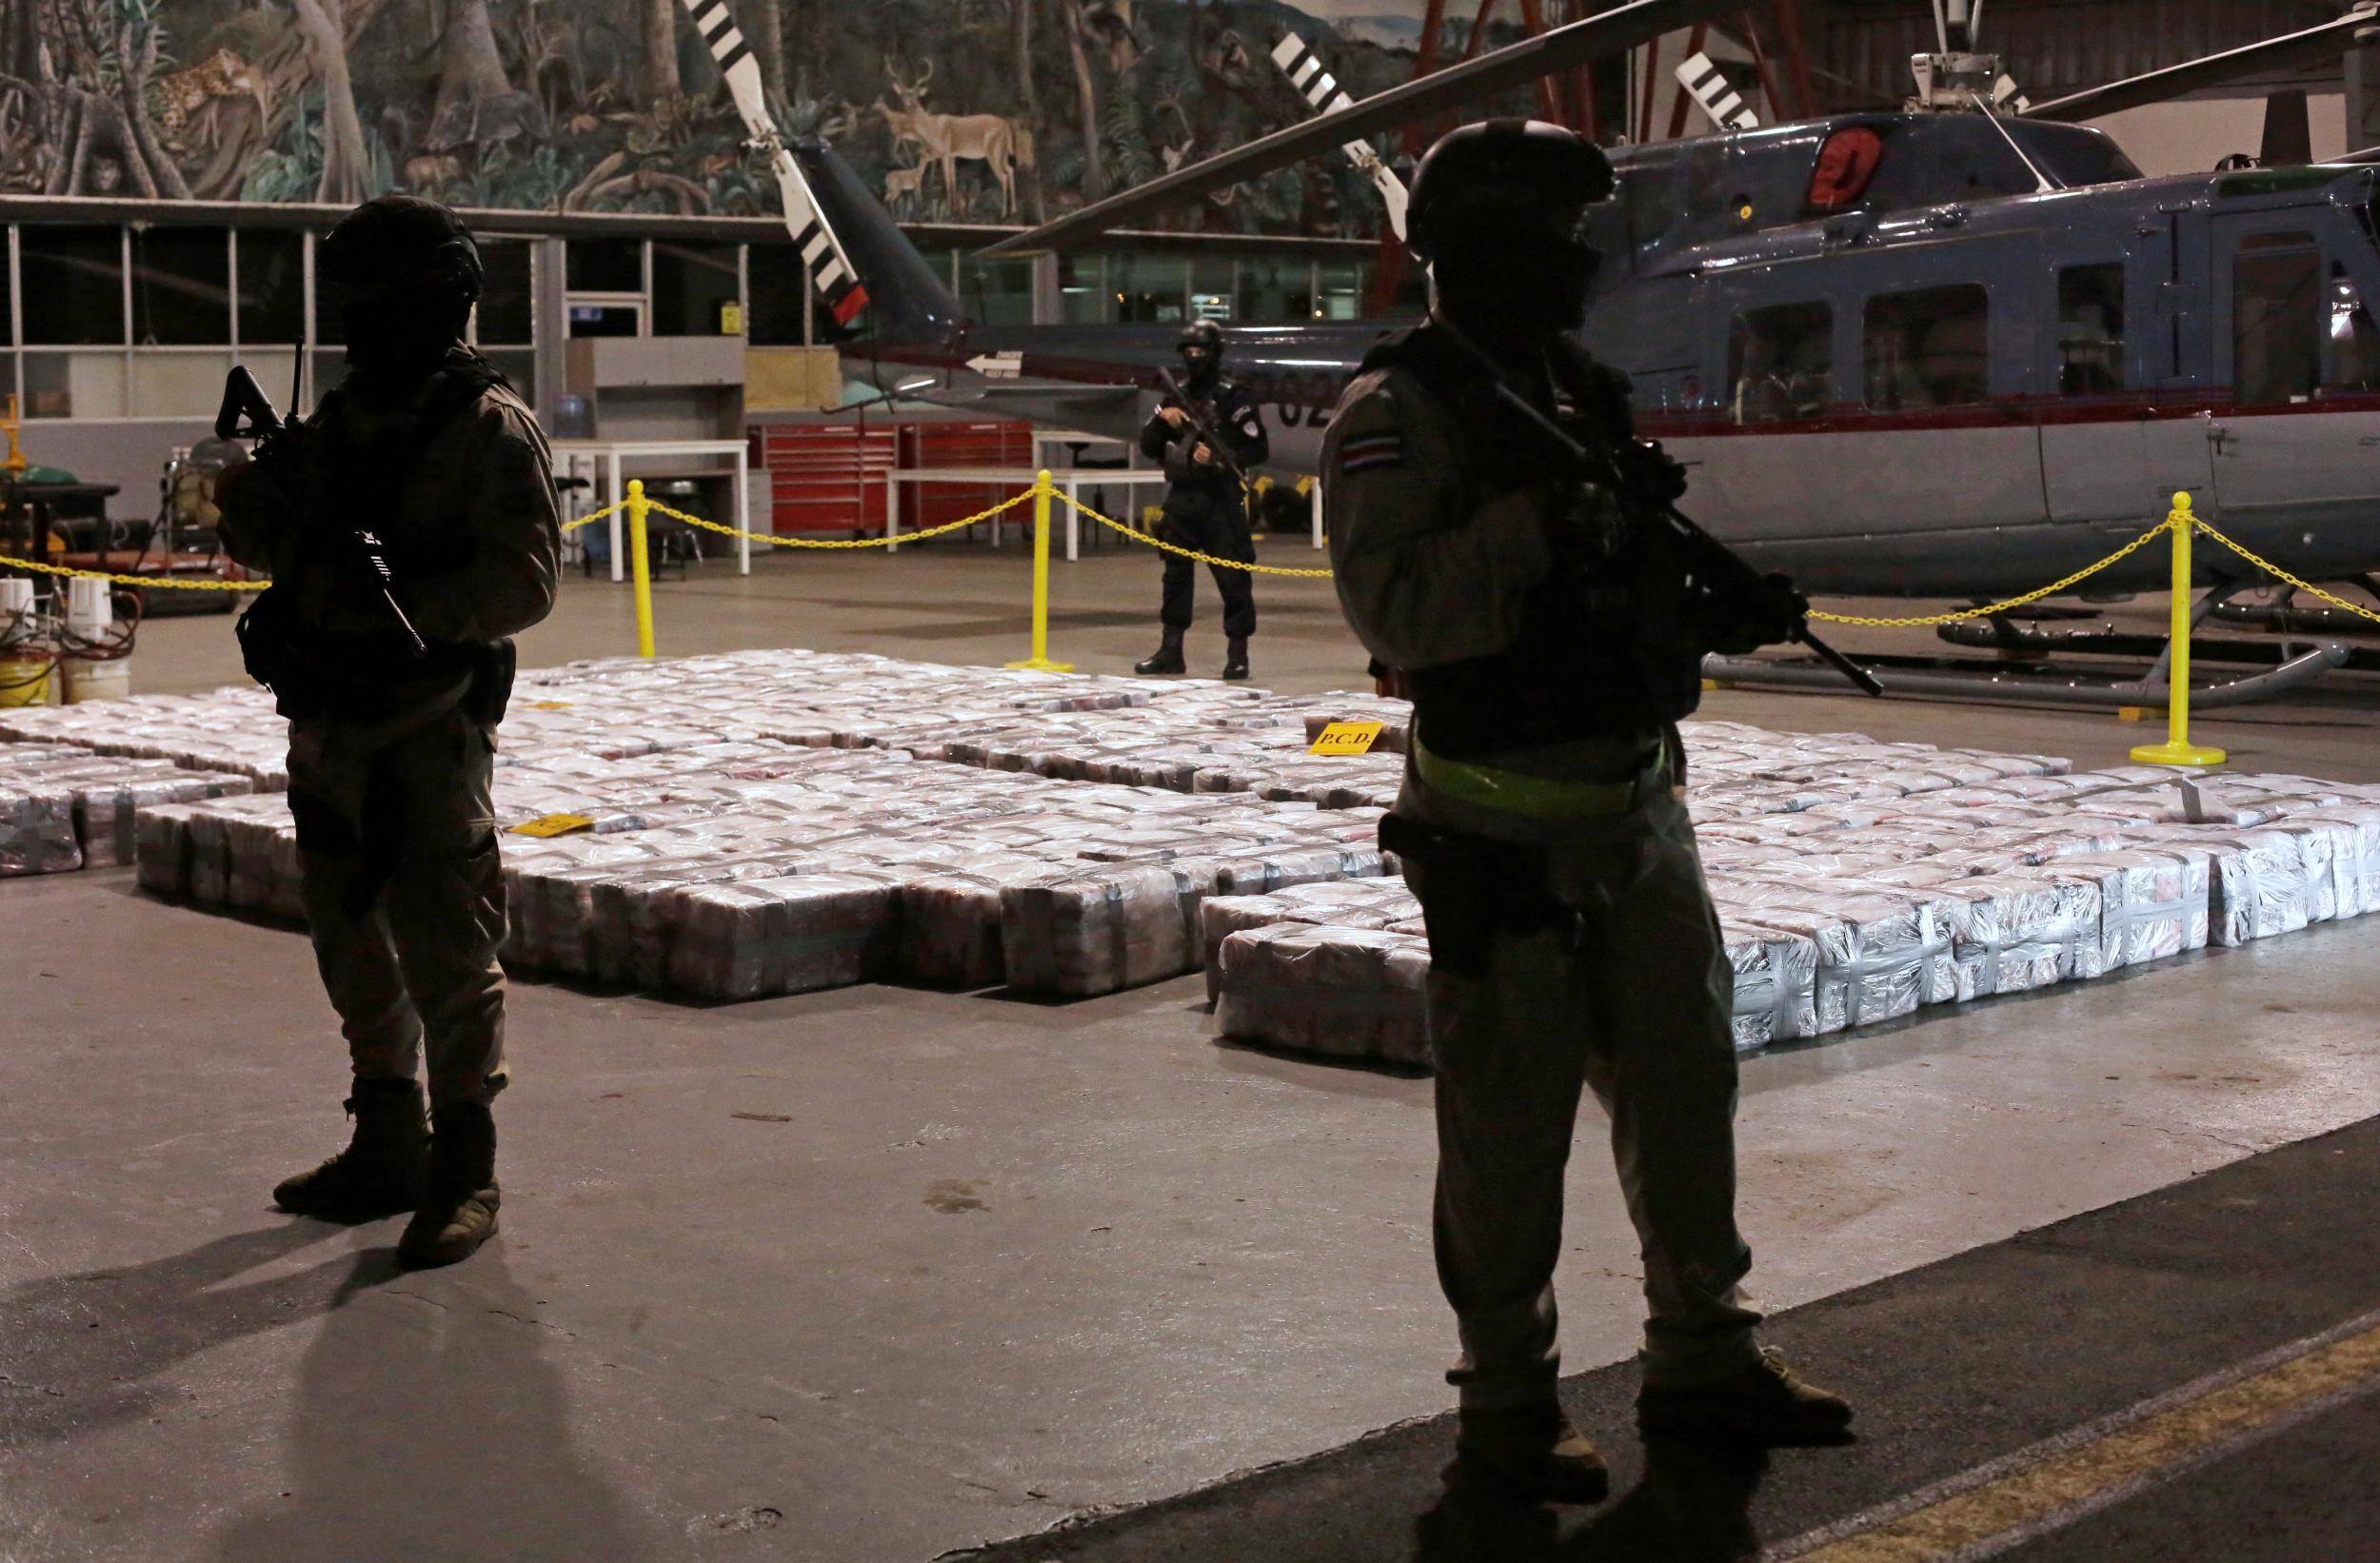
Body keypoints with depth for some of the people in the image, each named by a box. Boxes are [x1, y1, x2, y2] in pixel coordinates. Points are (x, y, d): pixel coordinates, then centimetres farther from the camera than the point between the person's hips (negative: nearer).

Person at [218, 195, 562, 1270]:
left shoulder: (491, 429, -7)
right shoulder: (340, 422, 15)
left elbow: (521, 580, -16)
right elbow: (265, 544, 21)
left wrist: (405, 605, -28)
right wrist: (248, 487, 0)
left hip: (427, 732, -8)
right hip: (327, 728, 8)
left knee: (446, 953, -4)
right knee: (353, 945, 15)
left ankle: (464, 1172, 5)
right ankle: (386, 1149, 28)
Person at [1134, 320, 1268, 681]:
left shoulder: (1233, 397, -4)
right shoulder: (1175, 397, 13)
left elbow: (1258, 449, -7)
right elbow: (1149, 448, 15)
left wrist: (1220, 459, -19)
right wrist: (1162, 420, -3)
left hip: (1220, 499, -6)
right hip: (1181, 498, 6)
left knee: (1232, 576, -5)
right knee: (1175, 573, 9)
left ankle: (1237, 653, 1)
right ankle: (1170, 651, 16)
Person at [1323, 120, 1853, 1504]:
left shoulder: (1587, 395, 13)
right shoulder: (1399, 413, -11)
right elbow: (1397, 610, -24)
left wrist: (1725, 613, 3)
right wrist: (1549, 518, -28)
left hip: (1642, 804, 8)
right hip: (1506, 830, -8)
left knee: (1687, 1082, 15)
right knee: (1512, 1126, 1)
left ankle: (1704, 1359, 30)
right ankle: (1509, 1404, 15)